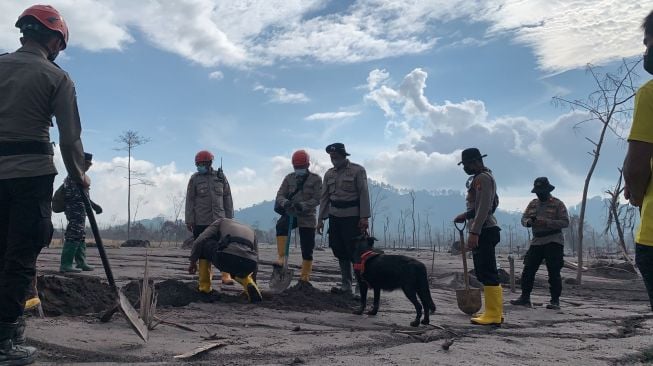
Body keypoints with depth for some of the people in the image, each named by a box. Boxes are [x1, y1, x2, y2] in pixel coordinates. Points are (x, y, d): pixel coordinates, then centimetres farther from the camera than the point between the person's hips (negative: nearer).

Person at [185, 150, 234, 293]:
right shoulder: (195, 179, 5)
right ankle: (205, 285, 8)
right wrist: (189, 220, 1)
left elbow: (227, 198, 12)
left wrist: (229, 217, 9)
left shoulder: (220, 177, 8)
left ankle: (226, 276, 9)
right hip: (201, 222, -1)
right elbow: (189, 200, 6)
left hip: (220, 220, 1)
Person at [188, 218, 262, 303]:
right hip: (248, 266, 5)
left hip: (225, 258, -4)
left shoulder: (220, 222, 30)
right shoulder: (251, 231, 40)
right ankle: (249, 284, 14)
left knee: (203, 244, 27)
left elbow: (199, 241, 16)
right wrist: (253, 282, 51)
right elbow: (255, 261, 40)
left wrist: (193, 261, 31)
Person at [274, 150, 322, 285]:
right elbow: (280, 194, 2)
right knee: (281, 225, -33)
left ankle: (305, 278, 16)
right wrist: (285, 202, -22)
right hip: (290, 214, 1)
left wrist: (303, 205, -27)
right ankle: (281, 257, -29)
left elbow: (317, 199, -9)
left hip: (307, 217, -1)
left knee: (307, 249, 2)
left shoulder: (315, 179, -2)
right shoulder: (289, 178, 7)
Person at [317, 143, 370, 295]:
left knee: (354, 252, -6)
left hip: (352, 216, -5)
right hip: (335, 216, 5)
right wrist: (321, 219, 8)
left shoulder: (358, 170, -3)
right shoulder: (329, 174, 13)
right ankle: (346, 286, 15)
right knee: (340, 252, 7)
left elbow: (364, 194, -8)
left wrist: (364, 217, -15)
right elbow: (324, 197, 13)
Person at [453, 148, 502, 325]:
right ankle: (494, 311, 17)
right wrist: (466, 215, 15)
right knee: (484, 273, 12)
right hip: (483, 231, 11)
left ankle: (493, 315, -7)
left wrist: (474, 233, -24)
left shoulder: (483, 178, -12)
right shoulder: (480, 178, 20)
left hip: (484, 232, -11)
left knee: (487, 273, -9)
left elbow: (484, 208, -20)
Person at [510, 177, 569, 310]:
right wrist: (528, 221, -11)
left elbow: (565, 222, -10)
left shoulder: (558, 204, -2)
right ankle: (525, 297, 9)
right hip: (536, 242, 5)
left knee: (554, 272, -4)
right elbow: (523, 218, 13)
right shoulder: (533, 204, 14)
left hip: (553, 243, -5)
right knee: (528, 270, 2)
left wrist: (547, 222, -21)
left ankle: (555, 301, 5)